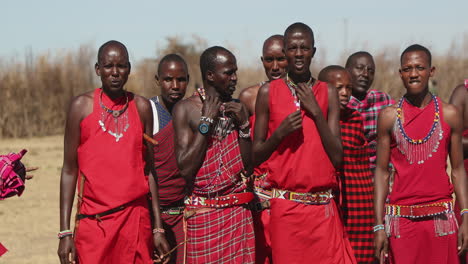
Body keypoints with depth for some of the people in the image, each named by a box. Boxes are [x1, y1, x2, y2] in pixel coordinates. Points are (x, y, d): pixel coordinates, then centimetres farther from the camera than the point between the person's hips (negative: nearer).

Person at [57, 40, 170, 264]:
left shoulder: (141, 107, 7)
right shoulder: (82, 106, 1)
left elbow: (149, 170, 9)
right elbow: (69, 170, 1)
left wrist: (158, 228, 6)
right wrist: (65, 232, -4)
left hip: (136, 219, 2)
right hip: (93, 221, -2)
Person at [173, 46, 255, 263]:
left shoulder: (237, 109, 8)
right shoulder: (186, 109, -4)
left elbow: (248, 165, 7)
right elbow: (185, 168, -13)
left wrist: (243, 124, -4)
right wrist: (206, 121, -12)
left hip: (237, 212, 4)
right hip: (202, 212, -3)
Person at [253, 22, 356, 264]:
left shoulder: (328, 93, 6)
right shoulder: (269, 92, 3)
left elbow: (337, 158, 0)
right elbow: (256, 156, 6)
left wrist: (316, 112, -7)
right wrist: (280, 133, -12)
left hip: (323, 207, 1)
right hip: (285, 207, -1)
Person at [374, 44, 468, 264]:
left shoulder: (449, 115, 4)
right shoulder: (389, 116, 3)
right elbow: (381, 172, 4)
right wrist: (379, 225, -2)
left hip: (441, 218, 0)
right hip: (401, 219, 0)